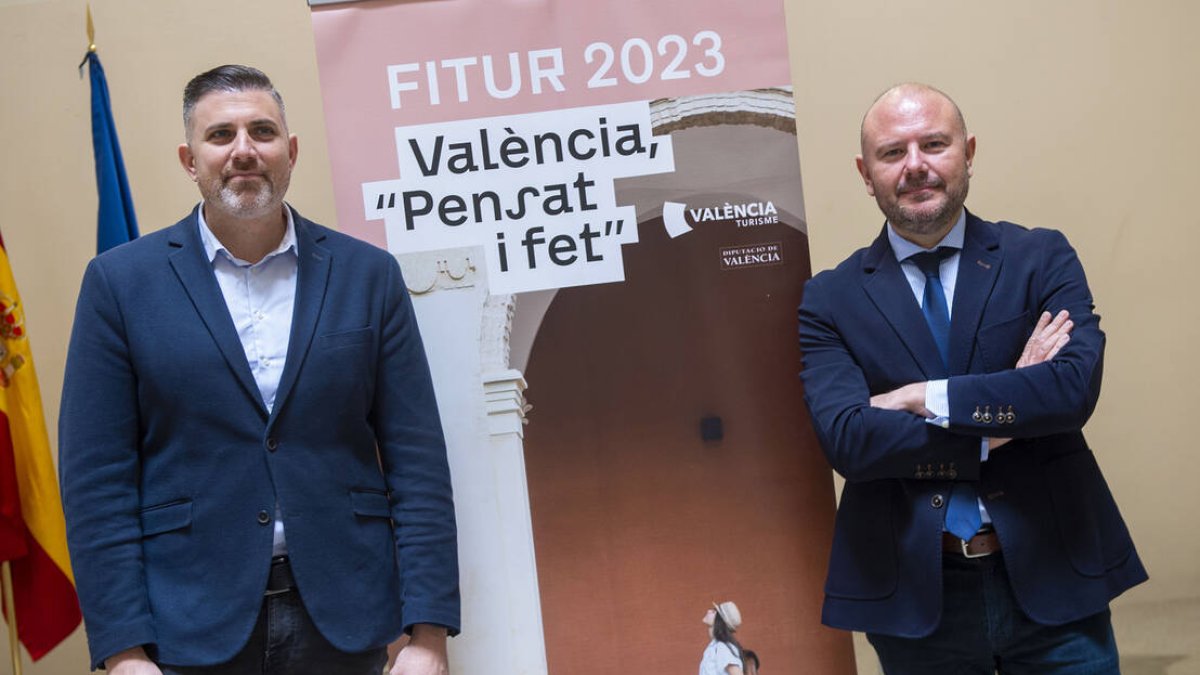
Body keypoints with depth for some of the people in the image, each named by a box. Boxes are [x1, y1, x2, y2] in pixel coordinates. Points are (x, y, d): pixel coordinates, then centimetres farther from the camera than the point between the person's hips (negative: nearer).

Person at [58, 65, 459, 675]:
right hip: (191, 625, -1)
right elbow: (96, 478, -2)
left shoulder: (368, 275, 2)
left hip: (344, 620, 1)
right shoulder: (120, 281, 0)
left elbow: (415, 460, -1)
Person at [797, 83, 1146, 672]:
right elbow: (846, 439, -14)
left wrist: (926, 398, -15)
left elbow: (1076, 386, -15)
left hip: (1052, 579, 1)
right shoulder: (831, 300, -1)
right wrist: (1004, 417, -14)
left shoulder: (1042, 259, 1)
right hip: (915, 595, 0)